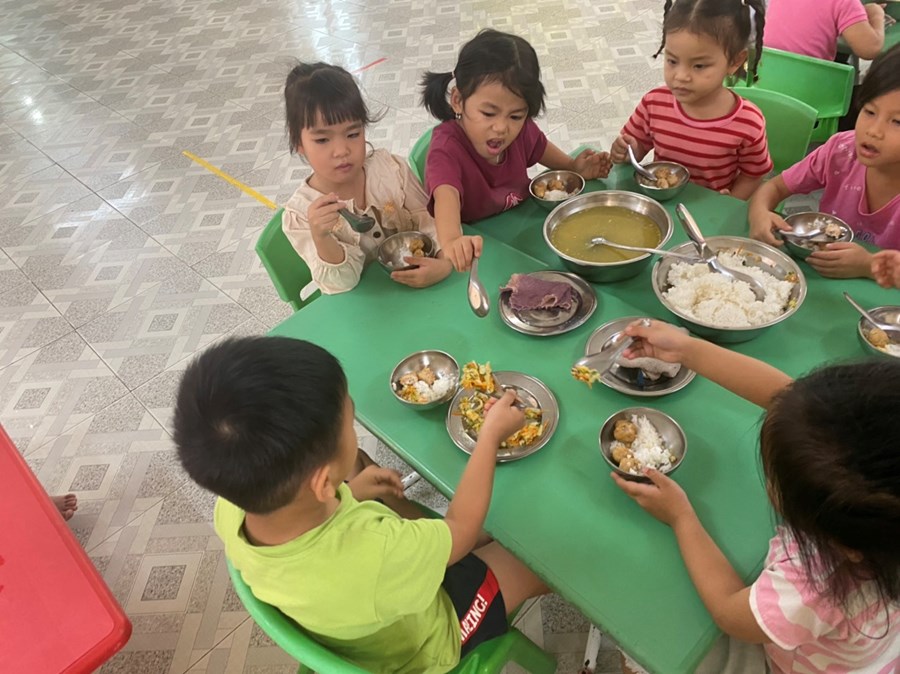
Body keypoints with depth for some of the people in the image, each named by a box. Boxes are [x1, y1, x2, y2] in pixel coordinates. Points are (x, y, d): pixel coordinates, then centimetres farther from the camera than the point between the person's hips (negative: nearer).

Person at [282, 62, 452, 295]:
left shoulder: (390, 167, -7)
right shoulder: (300, 214, -14)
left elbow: (428, 219, -4)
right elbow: (342, 282, -16)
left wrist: (445, 262, -23)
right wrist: (320, 237, -34)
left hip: (417, 287, 2)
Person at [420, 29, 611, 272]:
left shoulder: (520, 129, -9)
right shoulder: (447, 148, -28)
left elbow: (540, 149, 15)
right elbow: (446, 196, -49)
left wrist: (574, 167, -2)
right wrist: (451, 242, -69)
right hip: (474, 241, -5)